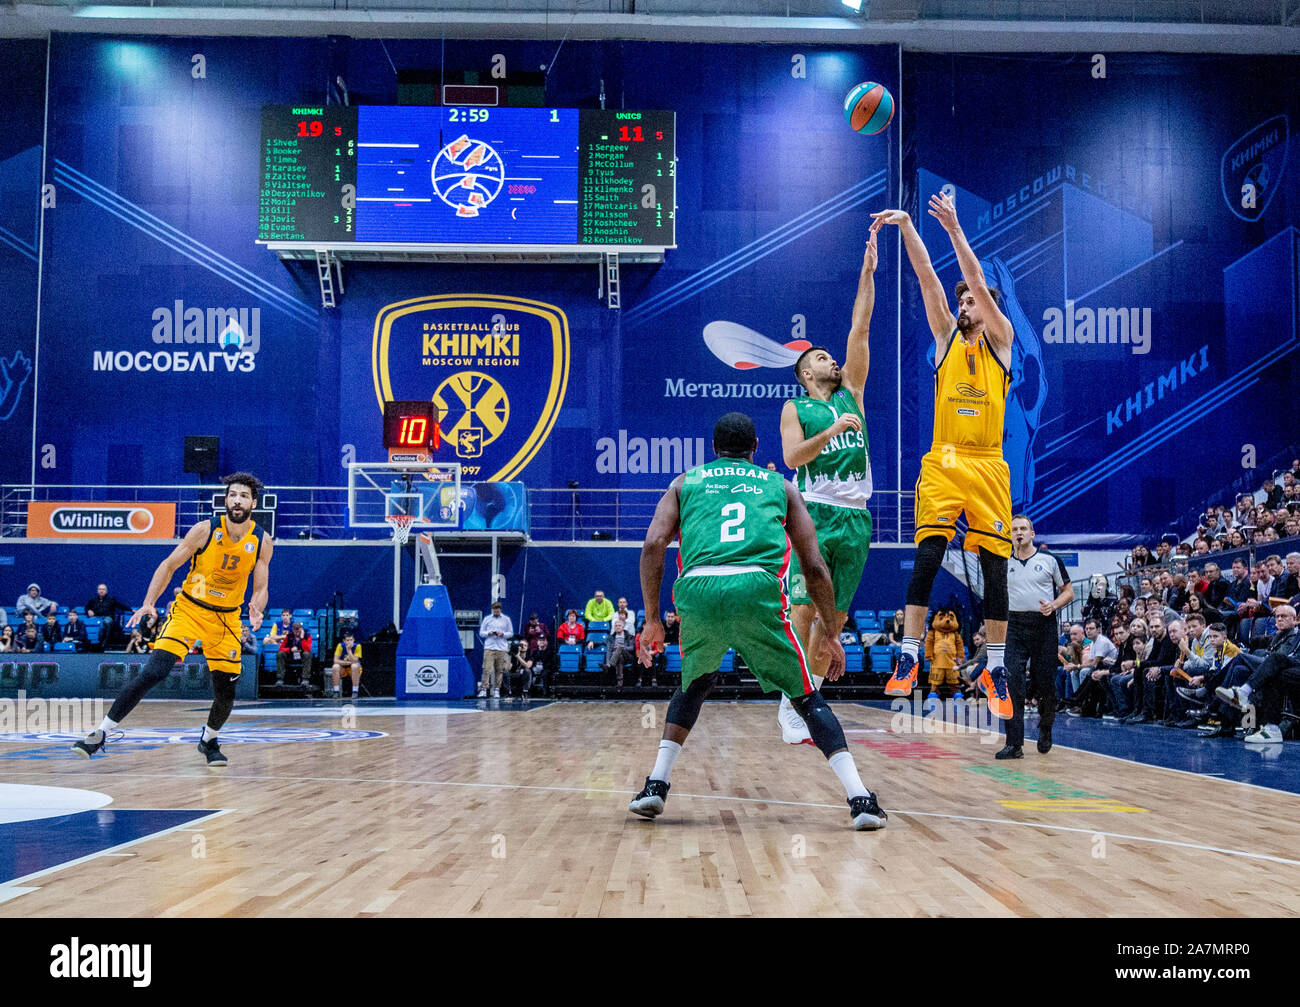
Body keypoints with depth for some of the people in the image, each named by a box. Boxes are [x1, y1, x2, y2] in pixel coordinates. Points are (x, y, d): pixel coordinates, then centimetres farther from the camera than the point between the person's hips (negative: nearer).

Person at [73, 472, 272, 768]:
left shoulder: (263, 542, -6)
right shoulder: (205, 530, -13)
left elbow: (260, 588, 1)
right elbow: (169, 566, -5)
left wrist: (256, 610, -21)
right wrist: (148, 603, -16)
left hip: (227, 619, 2)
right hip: (189, 609, -2)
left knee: (226, 694, 1)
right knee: (153, 672, -19)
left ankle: (208, 741, 32)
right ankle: (100, 734, -12)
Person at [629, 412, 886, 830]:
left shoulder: (686, 483, 28)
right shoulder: (780, 486, 27)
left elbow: (653, 546, 12)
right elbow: (814, 567, 20)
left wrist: (652, 620, 18)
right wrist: (831, 633, 28)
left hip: (697, 591, 1)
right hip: (757, 590, -1)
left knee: (694, 685, 29)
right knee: (806, 698, 12)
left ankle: (656, 784, 21)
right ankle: (860, 798, 0)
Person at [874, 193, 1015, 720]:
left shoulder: (1001, 339, 8)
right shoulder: (946, 335, 13)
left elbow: (979, 283, -5)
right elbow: (927, 278, 2)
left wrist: (955, 229, -14)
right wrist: (906, 225, -7)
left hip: (988, 467, -1)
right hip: (942, 463, 1)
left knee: (994, 568, 1)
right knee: (926, 559, -11)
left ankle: (995, 669, 10)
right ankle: (908, 660, -8)